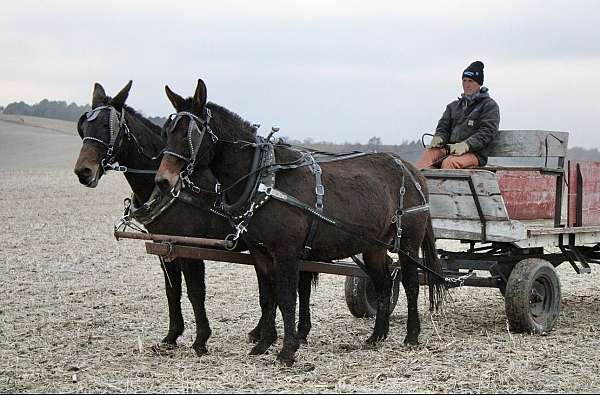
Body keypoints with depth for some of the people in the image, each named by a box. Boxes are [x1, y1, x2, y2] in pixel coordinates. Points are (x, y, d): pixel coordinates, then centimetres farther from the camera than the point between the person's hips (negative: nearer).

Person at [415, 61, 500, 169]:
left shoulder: (490, 106, 9)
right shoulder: (453, 106, 28)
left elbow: (486, 133, -4)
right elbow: (443, 126, 22)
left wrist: (465, 145, -20)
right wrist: (438, 138, -4)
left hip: (474, 153, -5)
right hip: (449, 149, 5)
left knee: (449, 162, -36)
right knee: (428, 153, -28)